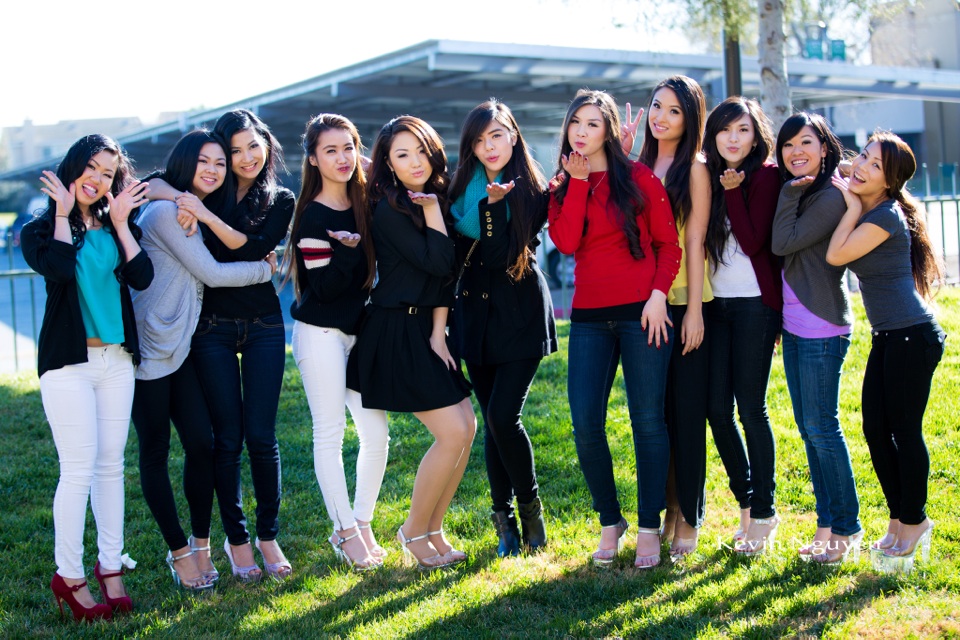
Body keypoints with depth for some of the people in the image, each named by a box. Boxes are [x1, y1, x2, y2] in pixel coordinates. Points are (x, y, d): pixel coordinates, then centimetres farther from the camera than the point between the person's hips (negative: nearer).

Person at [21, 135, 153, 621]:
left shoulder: (115, 228, 11)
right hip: (68, 361, -4)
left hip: (116, 359, 4)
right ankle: (69, 576, 5)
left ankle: (110, 567, 16)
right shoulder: (43, 229, 1)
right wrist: (62, 214, -11)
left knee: (111, 465, 8)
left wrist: (121, 222, -5)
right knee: (79, 469, -6)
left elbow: (142, 277, -4)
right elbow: (57, 268, -21)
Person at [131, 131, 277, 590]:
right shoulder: (166, 210, -12)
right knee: (155, 452, 3)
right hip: (149, 346, -8)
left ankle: (201, 544, 15)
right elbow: (211, 273, -11)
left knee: (202, 443, 3)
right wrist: (266, 269, 1)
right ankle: (179, 552, 12)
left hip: (181, 345, 8)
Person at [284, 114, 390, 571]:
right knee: (330, 434, -2)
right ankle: (346, 532, 8)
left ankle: (362, 524, 16)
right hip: (321, 334, -6)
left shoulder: (363, 204, 9)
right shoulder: (313, 216, -10)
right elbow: (324, 286, -15)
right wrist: (349, 249, -27)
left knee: (377, 431, 3)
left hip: (358, 331, 6)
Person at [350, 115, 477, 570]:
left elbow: (444, 274, 4)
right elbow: (438, 263, -21)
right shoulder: (389, 209, -13)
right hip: (396, 332, -8)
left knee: (467, 426, 3)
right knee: (452, 433, -11)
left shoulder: (436, 199, 9)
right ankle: (413, 531, 7)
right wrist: (432, 210, -13)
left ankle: (434, 529, 16)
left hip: (427, 330, 8)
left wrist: (438, 332, -4)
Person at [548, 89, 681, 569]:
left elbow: (668, 242, 2)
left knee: (648, 421, 0)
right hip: (589, 317, 3)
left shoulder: (638, 178, 1)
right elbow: (566, 242, -7)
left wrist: (659, 294, -11)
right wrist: (577, 181, -5)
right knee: (585, 423, -3)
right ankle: (609, 523, 15)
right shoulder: (562, 185, 11)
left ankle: (649, 529, 11)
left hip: (642, 312, -3)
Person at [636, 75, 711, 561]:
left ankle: (689, 519, 7)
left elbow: (695, 239, -8)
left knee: (687, 410, -1)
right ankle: (665, 509, 18)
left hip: (685, 301, -5)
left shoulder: (694, 169, -3)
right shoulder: (639, 167, 12)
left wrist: (694, 309, -12)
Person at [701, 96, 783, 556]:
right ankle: (746, 503, 18)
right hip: (717, 304, 5)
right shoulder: (709, 177, 12)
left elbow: (753, 242, -14)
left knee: (750, 407, -4)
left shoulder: (765, 176, -4)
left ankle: (763, 513, 7)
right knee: (717, 407, 3)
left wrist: (733, 190, -13)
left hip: (755, 303, -5)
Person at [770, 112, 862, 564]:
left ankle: (847, 531, 4)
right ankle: (826, 524, 17)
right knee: (808, 428, 10)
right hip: (794, 325, 9)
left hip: (822, 328, -9)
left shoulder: (830, 197, -12)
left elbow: (783, 243, -17)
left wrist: (791, 191, -11)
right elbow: (780, 248, 11)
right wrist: (791, 190, 5)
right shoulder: (798, 195, 15)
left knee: (822, 427, -6)